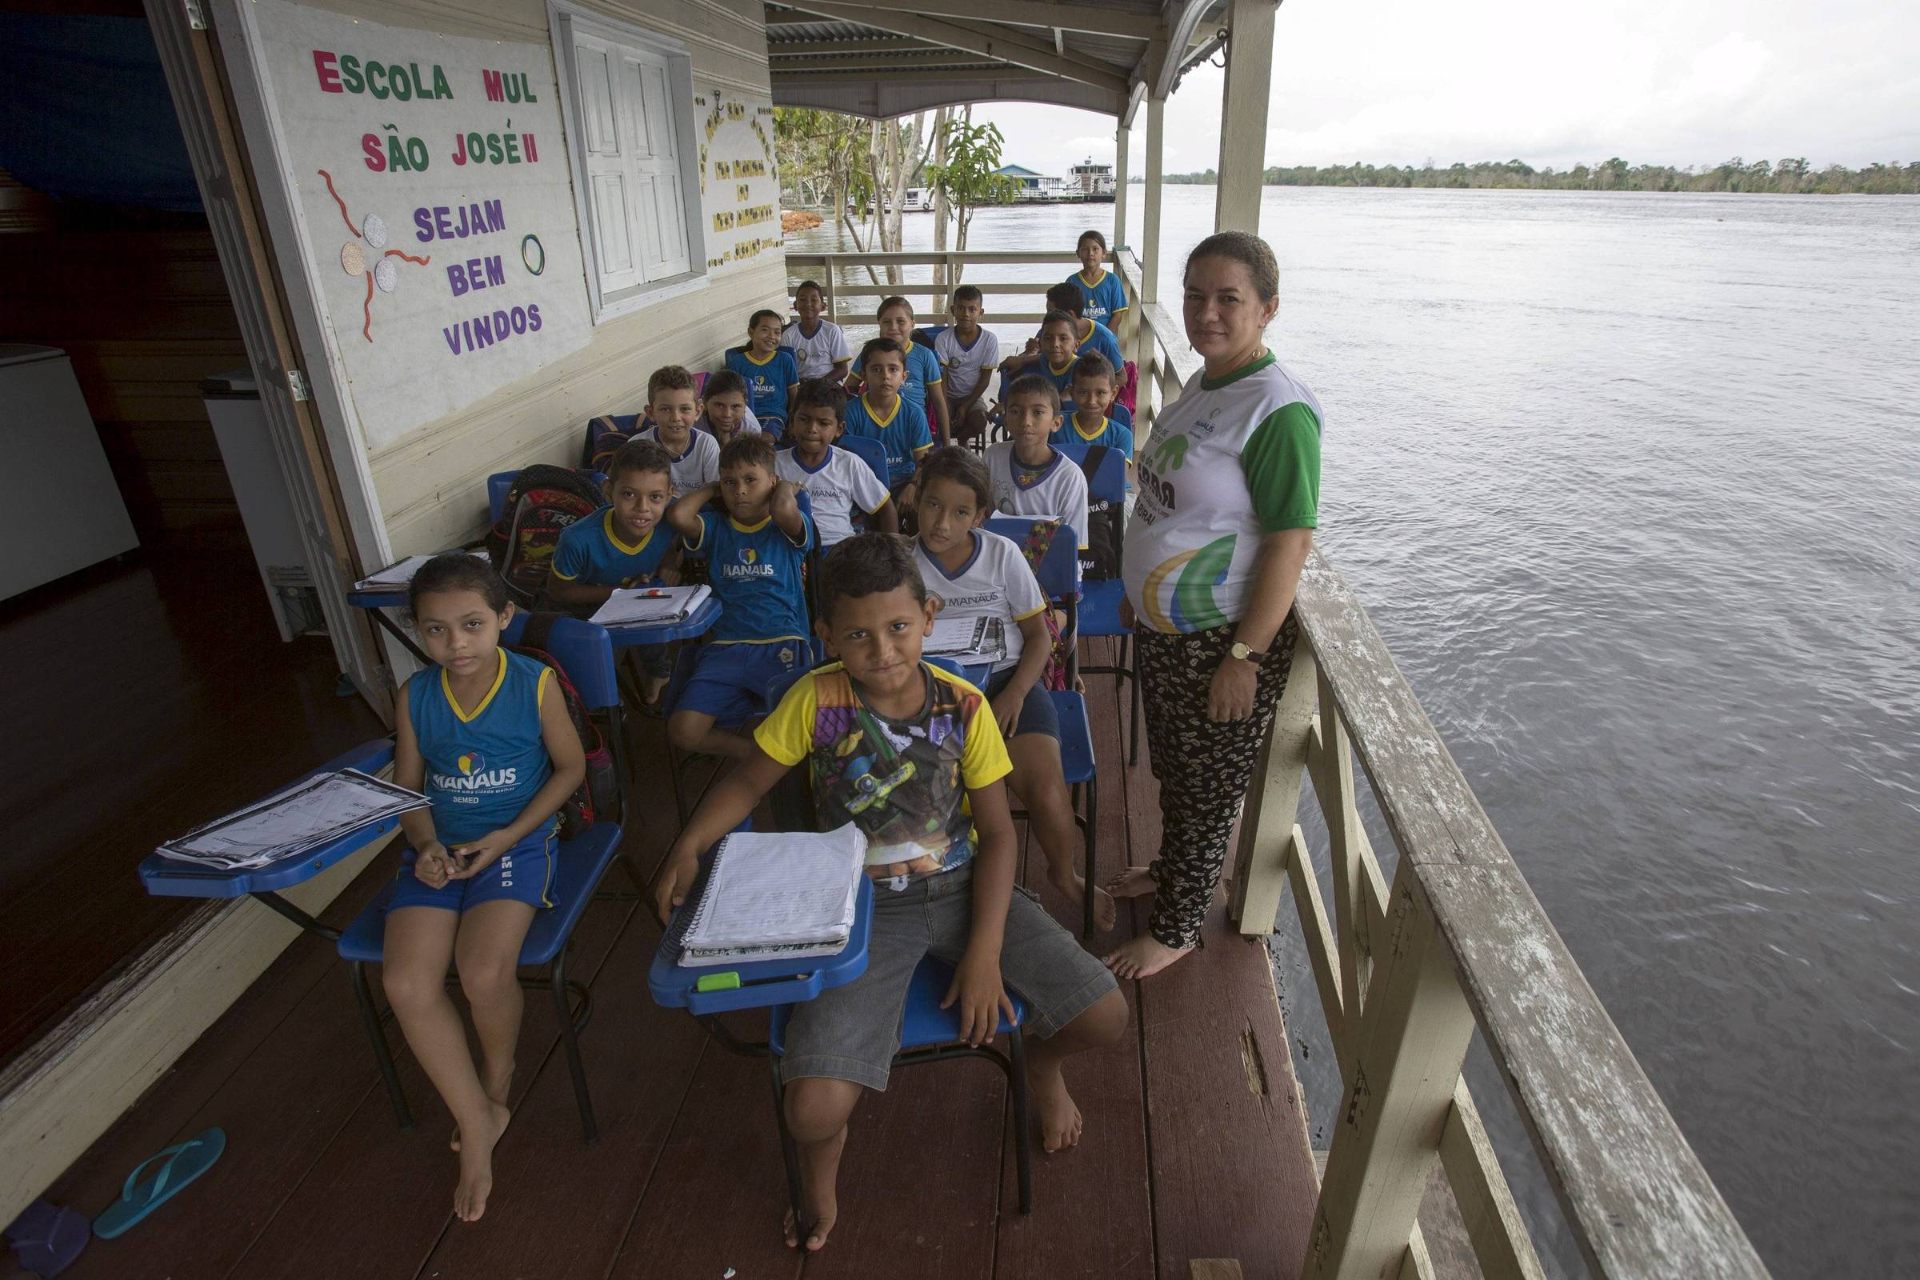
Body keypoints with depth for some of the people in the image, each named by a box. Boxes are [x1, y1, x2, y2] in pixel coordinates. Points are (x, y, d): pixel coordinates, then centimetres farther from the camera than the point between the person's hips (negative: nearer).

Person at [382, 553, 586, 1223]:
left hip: (516, 842, -3)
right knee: (406, 984, -16)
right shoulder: (414, 696, 0)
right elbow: (408, 784, 10)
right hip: (438, 849, 4)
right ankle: (479, 1123, 4)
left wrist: (507, 837, -11)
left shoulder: (536, 684, -10)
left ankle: (496, 1083, 11)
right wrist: (425, 845, -9)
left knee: (485, 971, -25)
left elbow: (570, 767, -2)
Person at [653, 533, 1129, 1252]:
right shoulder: (815, 701, -11)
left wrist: (985, 952, -11)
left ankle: (1042, 1060, 29)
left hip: (961, 888, 2)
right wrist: (688, 848, -18)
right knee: (814, 1110, -19)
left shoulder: (964, 707, -10)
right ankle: (821, 1159, 23)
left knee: (1104, 1018, -11)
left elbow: (997, 832, -4)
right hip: (863, 905, -1)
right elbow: (748, 782, 1)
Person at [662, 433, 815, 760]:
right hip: (725, 646, 3)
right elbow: (677, 515, -5)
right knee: (682, 732, -15)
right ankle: (751, 753, 8)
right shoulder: (715, 529, 16)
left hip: (783, 645, -3)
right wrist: (712, 489, 12)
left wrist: (785, 486, 5)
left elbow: (784, 510, -18)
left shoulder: (788, 529, 8)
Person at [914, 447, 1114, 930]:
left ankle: (1064, 873, 14)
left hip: (1007, 678, 0)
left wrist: (1016, 693, -10)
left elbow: (1039, 637, 5)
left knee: (1047, 792, -22)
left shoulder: (1003, 554, 2)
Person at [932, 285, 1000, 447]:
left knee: (980, 421, -28)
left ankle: (962, 439, 7)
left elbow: (985, 379, -7)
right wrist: (944, 409, -21)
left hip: (973, 396, 0)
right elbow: (941, 378, -10)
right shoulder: (943, 339, -10)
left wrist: (966, 406, -14)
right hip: (949, 395, 0)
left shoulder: (989, 339, -9)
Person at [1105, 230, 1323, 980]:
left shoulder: (1279, 410, -21)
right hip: (1162, 626, 8)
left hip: (1221, 640, -8)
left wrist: (1245, 656, -23)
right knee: (1172, 769, 25)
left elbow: (1291, 540, -23)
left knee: (1208, 790, 10)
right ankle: (1170, 871, 49)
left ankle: (1176, 929, 30)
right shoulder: (1200, 387, 6)